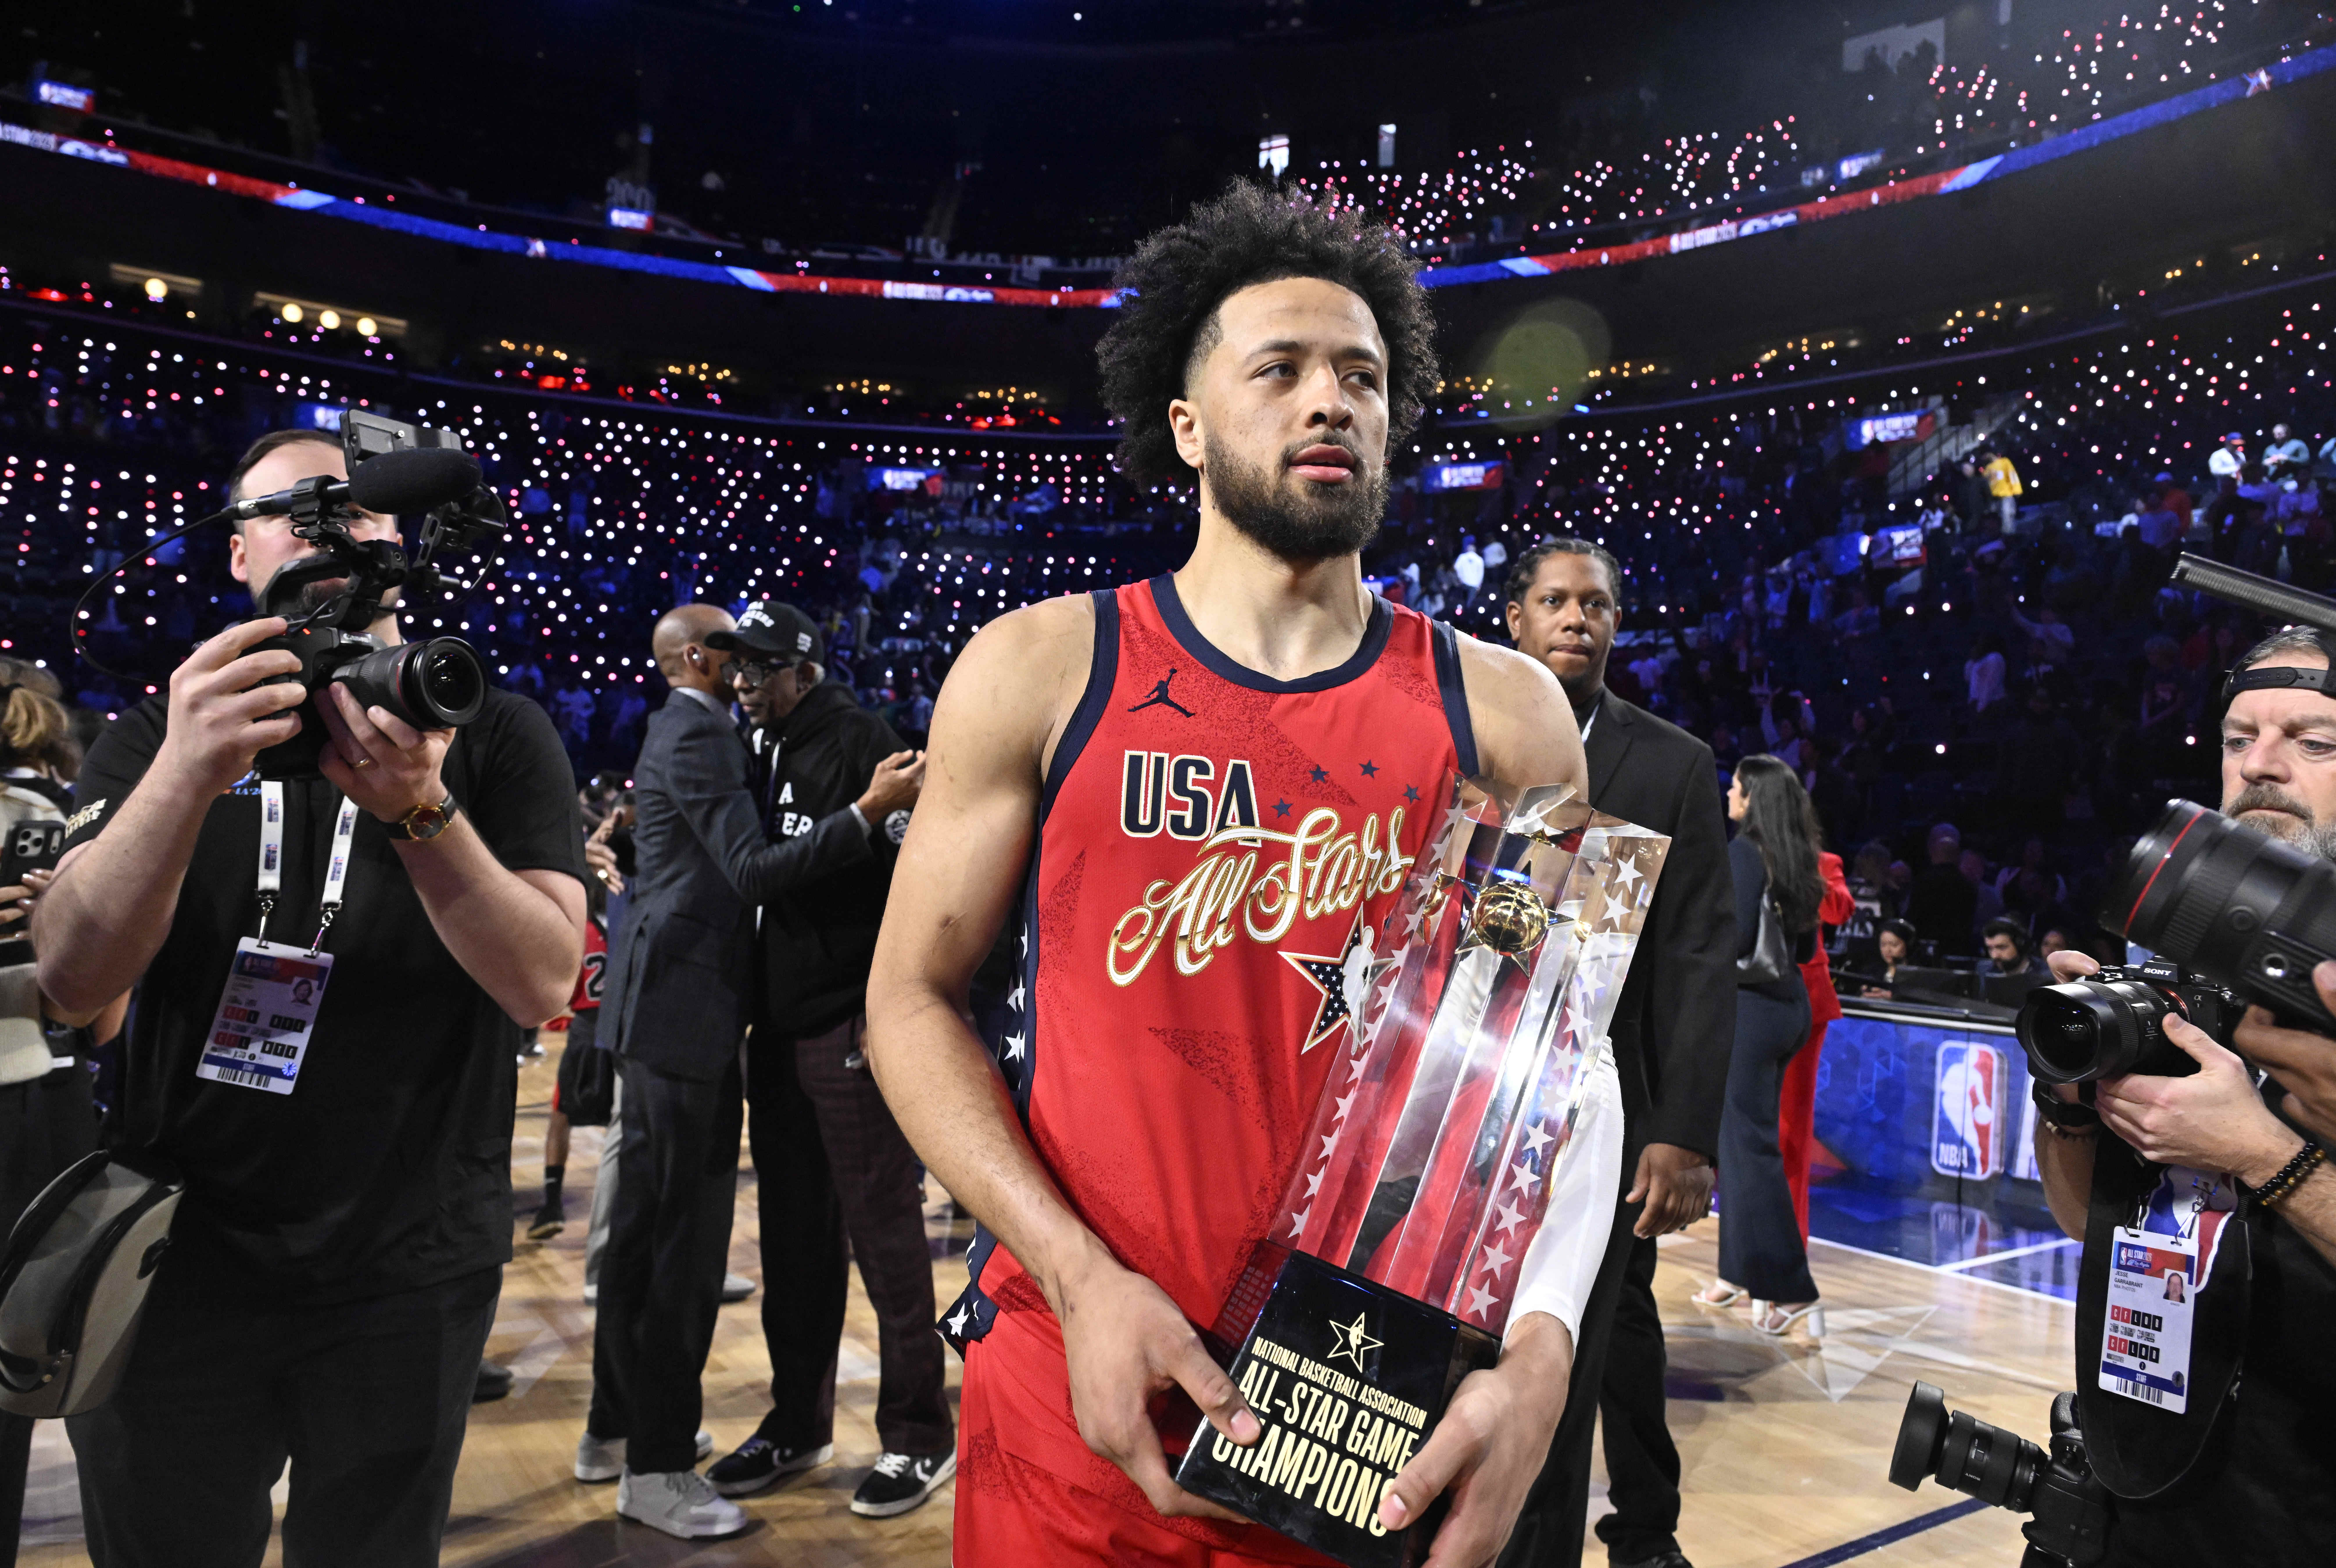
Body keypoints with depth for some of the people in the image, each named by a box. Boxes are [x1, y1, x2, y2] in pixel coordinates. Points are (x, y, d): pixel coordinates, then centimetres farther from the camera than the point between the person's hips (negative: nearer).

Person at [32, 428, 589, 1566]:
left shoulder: (491, 734, -3)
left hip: (409, 1271, -1)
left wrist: (422, 810, -30)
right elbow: (74, 979, -12)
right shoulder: (164, 728, 3)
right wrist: (187, 776, -29)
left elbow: (542, 984, -14)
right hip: (182, 1256, 1)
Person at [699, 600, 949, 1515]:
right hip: (780, 1031, 8)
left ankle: (919, 1437, 11)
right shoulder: (760, 753, 16)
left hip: (852, 1029, -8)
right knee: (793, 1235, 15)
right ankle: (797, 1425, 28)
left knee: (884, 1231, -1)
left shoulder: (858, 742, -8)